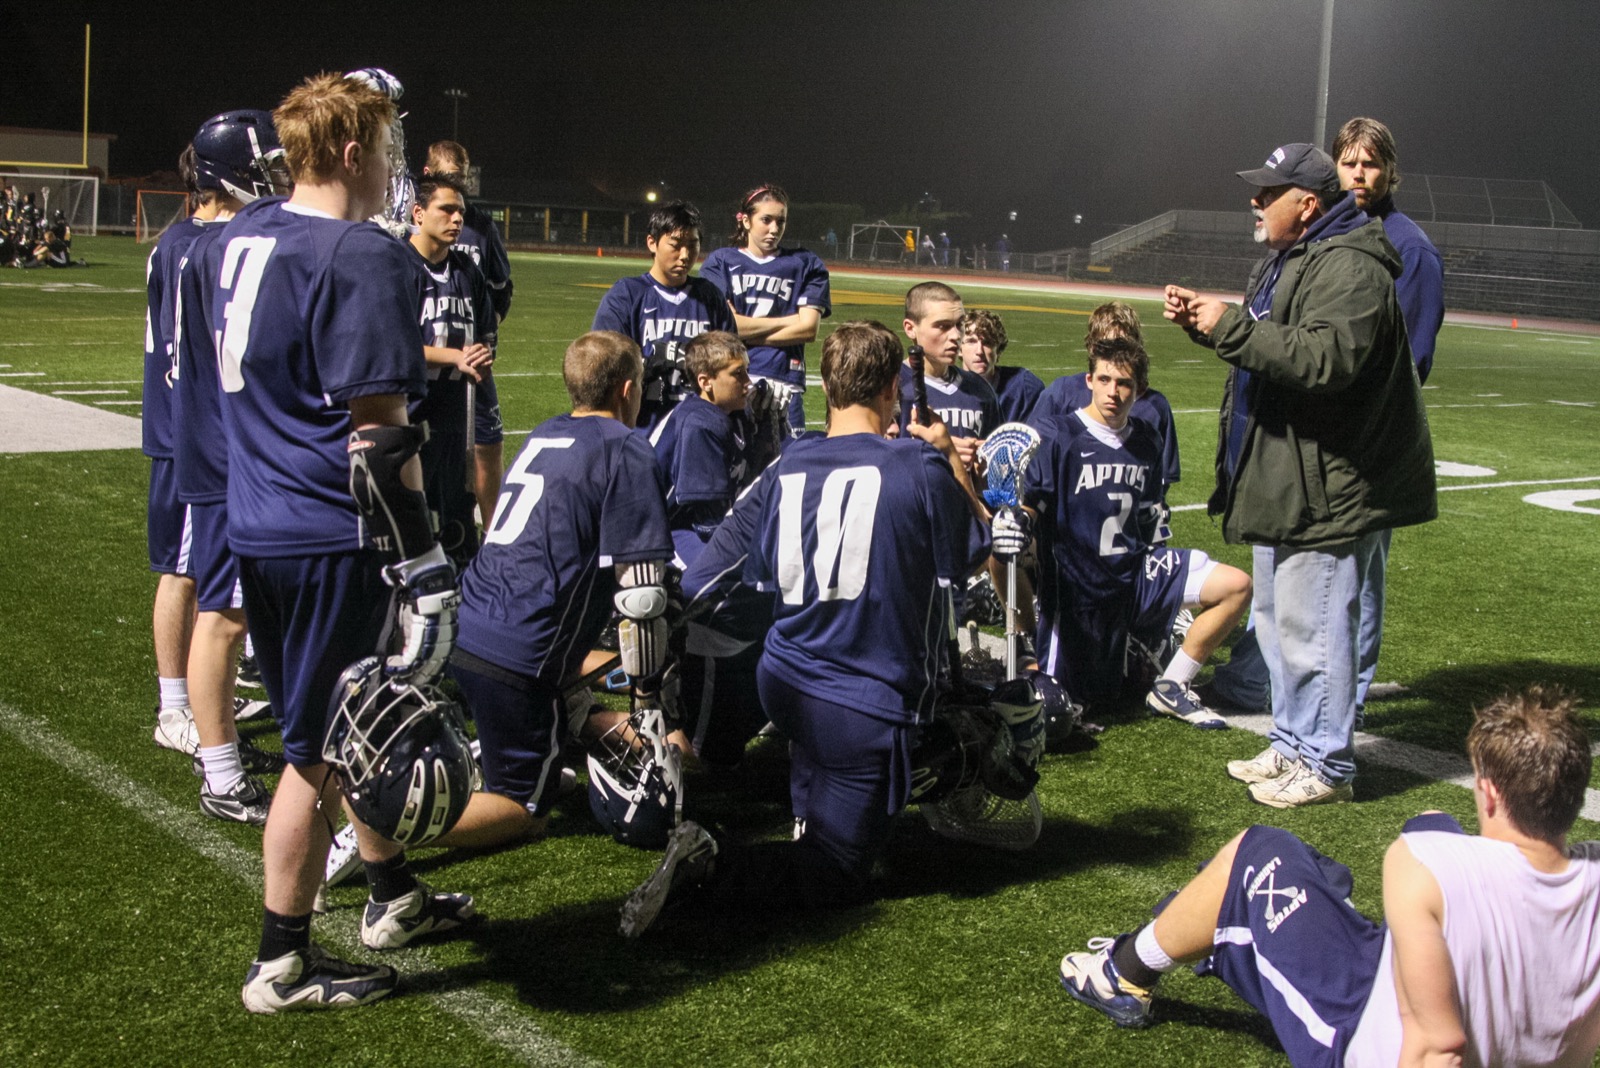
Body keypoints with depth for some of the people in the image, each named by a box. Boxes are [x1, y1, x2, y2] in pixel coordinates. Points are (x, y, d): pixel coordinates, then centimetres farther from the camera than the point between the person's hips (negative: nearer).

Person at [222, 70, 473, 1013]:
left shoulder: (244, 235, 7)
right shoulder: (365, 258, -18)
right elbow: (381, 436, -22)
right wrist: (422, 568, -18)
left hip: (257, 522, 9)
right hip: (329, 538, -9)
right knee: (322, 749, 4)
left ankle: (394, 897, 39)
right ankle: (282, 965, 18)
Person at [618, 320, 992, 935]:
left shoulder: (788, 468, -1)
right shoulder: (921, 469, -15)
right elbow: (974, 553, 1)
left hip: (786, 682, 6)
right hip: (867, 705, -6)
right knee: (836, 879, 3)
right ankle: (710, 872, -19)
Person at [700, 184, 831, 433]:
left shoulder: (805, 265, 12)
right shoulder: (720, 261, 10)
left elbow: (808, 329, 1)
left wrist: (748, 334, -3)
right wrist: (787, 321, 0)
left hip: (784, 382, 0)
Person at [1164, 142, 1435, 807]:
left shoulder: (1348, 268, -18)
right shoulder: (1286, 260, 17)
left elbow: (1326, 357, -31)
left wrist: (1230, 327, -26)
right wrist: (1203, 320, 10)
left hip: (1328, 486, -11)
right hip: (1281, 479, 11)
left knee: (1311, 627, -6)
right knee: (1276, 618, 19)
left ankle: (1326, 765, 6)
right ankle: (1292, 745, 31)